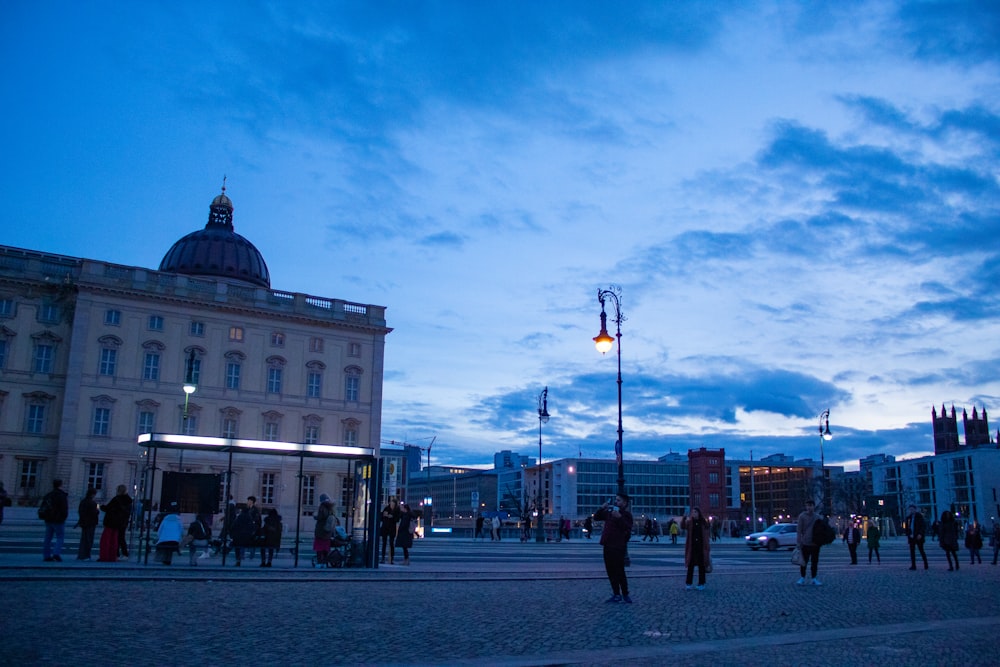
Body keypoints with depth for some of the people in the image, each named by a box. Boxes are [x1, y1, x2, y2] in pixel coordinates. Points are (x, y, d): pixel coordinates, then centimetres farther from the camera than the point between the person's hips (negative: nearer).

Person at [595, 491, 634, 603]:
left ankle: (625, 595, 5)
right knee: (611, 572, 10)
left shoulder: (626, 514, -6)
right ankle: (616, 594, 18)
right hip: (608, 546, 7)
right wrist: (602, 508, 2)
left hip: (619, 547, -7)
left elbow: (628, 528, -20)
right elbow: (596, 517, 18)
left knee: (619, 572, -5)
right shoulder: (609, 512, 13)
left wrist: (619, 517, -27)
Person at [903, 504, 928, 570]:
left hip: (918, 537, -5)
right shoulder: (908, 517, 11)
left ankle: (926, 565, 13)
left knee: (921, 551, 2)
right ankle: (913, 565, 3)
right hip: (911, 537, 5)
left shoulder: (919, 516, -3)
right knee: (912, 551, 2)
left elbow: (923, 526, -7)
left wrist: (920, 534, -16)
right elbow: (906, 527, 14)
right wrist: (907, 536, 7)